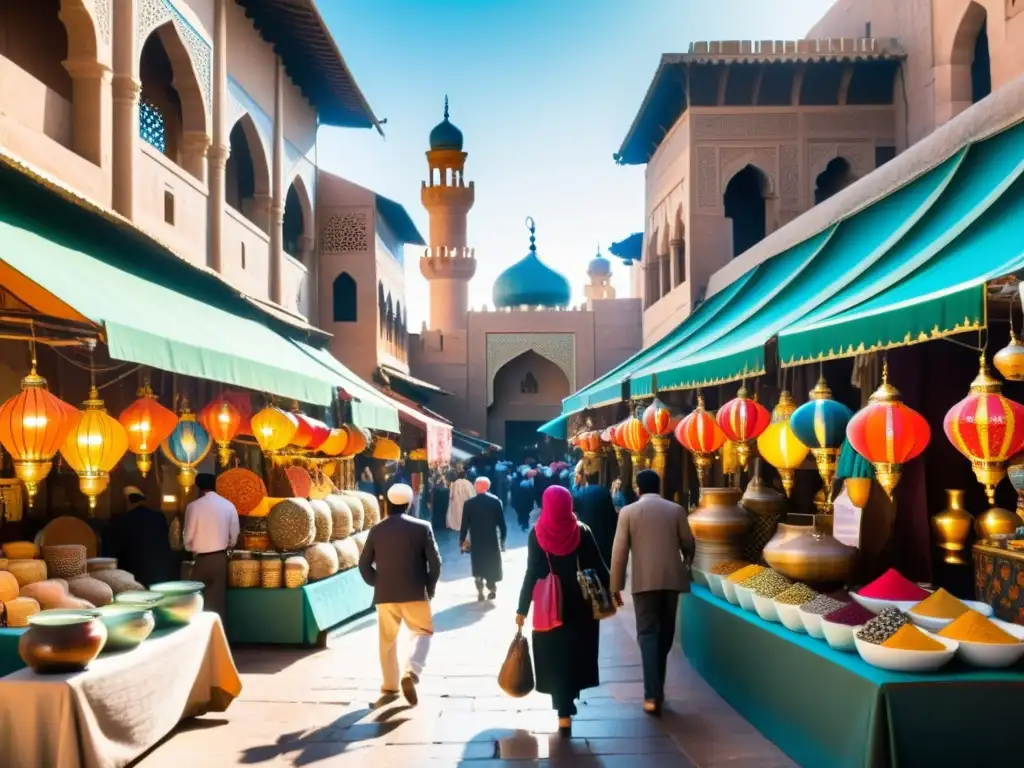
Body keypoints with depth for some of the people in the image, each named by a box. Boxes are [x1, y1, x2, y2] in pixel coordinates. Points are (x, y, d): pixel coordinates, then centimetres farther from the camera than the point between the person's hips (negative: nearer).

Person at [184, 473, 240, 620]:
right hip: (221, 558, 3)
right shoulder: (229, 505, -1)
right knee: (218, 598, 9)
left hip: (202, 559, -3)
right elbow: (234, 534, 3)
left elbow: (189, 535, -5)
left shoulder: (194, 506, -10)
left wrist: (192, 550, 15)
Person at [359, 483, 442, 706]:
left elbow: (364, 564, 5)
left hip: (385, 594, 2)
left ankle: (390, 685, 21)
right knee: (423, 633, 11)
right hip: (415, 593, -2)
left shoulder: (377, 529, 2)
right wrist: (429, 588, 6)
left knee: (387, 640, 17)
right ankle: (411, 672, -13)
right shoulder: (422, 527, -6)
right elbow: (435, 562, -6)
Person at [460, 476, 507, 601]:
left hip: (476, 541, 0)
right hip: (492, 540, 0)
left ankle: (480, 591, 2)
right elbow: (501, 523, -4)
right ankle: (492, 589, 13)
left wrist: (462, 541, 4)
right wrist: (502, 539, 4)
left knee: (478, 566, 9)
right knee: (492, 565, 14)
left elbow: (464, 525, -4)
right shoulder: (496, 501, -4)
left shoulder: (469, 503, -4)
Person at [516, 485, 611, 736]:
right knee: (574, 654, 15)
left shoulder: (537, 533, -7)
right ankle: (565, 708, 17)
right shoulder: (582, 531, -5)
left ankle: (564, 713, 7)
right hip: (579, 603, 1)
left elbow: (532, 573, -8)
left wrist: (522, 609, -3)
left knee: (555, 657, 9)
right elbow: (598, 566, -4)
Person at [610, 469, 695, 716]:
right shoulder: (676, 509, 3)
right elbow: (688, 543, 8)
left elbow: (619, 551, -5)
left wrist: (616, 586, 1)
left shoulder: (628, 511, -2)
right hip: (671, 578, 2)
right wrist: (686, 565, 29)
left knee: (648, 634, -1)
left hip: (644, 580, -2)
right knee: (664, 634, 14)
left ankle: (652, 694, -12)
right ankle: (657, 688, 22)